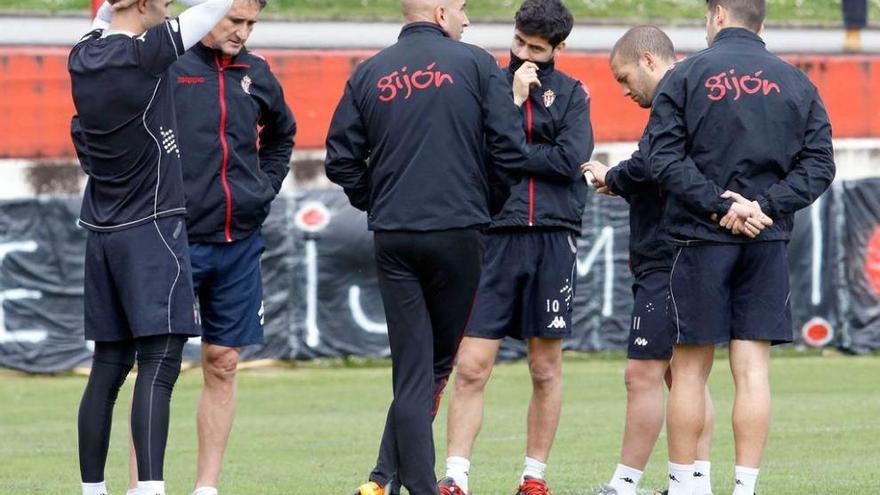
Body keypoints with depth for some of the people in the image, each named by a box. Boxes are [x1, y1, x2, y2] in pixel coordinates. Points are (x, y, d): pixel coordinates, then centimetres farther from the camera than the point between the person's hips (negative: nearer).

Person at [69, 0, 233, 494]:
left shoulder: (84, 56, 6)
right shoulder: (144, 53, -15)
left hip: (102, 231, 8)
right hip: (152, 229, -8)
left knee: (108, 366, 11)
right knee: (159, 365, -12)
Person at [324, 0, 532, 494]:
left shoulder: (370, 74, 5)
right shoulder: (476, 64, -3)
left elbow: (342, 158, 4)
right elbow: (510, 148, -7)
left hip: (393, 237, 2)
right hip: (459, 231, -2)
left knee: (412, 369, 5)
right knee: (437, 361, 10)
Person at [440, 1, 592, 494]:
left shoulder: (572, 93, 8)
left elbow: (570, 158, -7)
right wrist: (515, 100, -11)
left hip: (553, 241, 1)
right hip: (495, 238, -1)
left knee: (546, 369, 7)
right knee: (472, 367, -6)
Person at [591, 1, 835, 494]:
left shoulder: (687, 75, -1)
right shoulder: (797, 83, 8)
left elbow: (664, 158, -9)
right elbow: (819, 164, 1)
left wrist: (718, 206, -11)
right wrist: (765, 205, -7)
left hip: (701, 239, -2)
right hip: (769, 241, 2)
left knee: (691, 369, 6)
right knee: (752, 369, 1)